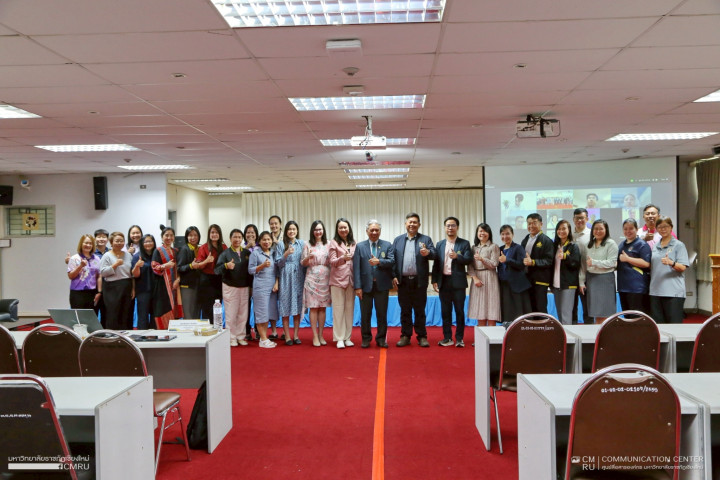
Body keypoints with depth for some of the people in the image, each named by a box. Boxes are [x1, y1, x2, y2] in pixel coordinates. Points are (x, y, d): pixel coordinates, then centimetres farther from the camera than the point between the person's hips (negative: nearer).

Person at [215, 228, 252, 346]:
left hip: (244, 287, 3)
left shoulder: (247, 253, 9)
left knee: (243, 314, 5)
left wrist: (251, 286, 4)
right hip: (230, 287, -3)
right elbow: (217, 270, -9)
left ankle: (240, 336, 16)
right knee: (231, 314, -1)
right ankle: (232, 338, 9)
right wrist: (226, 266, -28)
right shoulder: (225, 253, 1)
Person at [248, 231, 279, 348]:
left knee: (269, 312, 6)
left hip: (272, 286, 5)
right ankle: (263, 340, 0)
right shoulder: (255, 253, 0)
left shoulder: (273, 253, 14)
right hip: (260, 286, -5)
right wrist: (262, 265, -17)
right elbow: (250, 270, -3)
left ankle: (264, 337, 14)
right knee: (262, 312, -5)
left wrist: (276, 283, 3)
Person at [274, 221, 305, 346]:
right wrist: (286, 254, -16)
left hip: (299, 279, 3)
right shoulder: (280, 244, 2)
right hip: (286, 280, -3)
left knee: (298, 307, 4)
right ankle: (287, 336, 4)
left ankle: (296, 335, 12)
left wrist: (306, 279, 4)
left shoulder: (302, 244, 10)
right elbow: (277, 263, -1)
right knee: (286, 307, -2)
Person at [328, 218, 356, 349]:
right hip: (338, 279, -4)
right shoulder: (333, 243, 1)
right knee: (338, 309, -2)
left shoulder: (353, 243, 13)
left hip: (350, 279, 4)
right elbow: (332, 261, -4)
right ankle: (339, 338, 3)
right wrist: (343, 258, -23)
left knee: (349, 308, 6)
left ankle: (347, 337, 14)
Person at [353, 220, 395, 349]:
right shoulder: (360, 246, 5)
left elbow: (392, 261, -6)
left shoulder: (388, 245, 6)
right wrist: (358, 286, -8)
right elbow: (356, 267, -1)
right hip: (366, 285, 0)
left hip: (382, 285, 0)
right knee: (365, 314, 7)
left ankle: (381, 339, 19)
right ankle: (366, 338, 20)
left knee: (382, 314, 6)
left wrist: (379, 262, -24)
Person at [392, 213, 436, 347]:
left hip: (419, 281, -2)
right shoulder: (398, 240, 11)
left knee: (420, 310, 5)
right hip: (403, 281, 2)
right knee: (405, 310, 8)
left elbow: (434, 255, -7)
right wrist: (394, 276, -4)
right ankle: (405, 336, 16)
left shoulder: (425, 239, 5)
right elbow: (393, 259, 6)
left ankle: (422, 336, 13)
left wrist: (427, 253, -30)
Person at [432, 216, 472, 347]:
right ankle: (447, 338, 15)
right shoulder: (440, 244, 12)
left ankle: (459, 338, 10)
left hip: (458, 282, -3)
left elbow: (469, 259, -8)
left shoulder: (464, 243, 3)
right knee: (445, 311, 7)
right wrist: (434, 280, 3)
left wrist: (457, 256, -26)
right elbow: (436, 263, 9)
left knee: (459, 311, 2)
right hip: (444, 281, 3)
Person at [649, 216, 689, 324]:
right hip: (655, 291, 5)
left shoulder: (679, 245, 0)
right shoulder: (655, 246, 16)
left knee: (674, 323, -4)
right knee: (657, 323, 9)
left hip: (673, 292, -5)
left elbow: (682, 267, -9)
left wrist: (671, 263, -27)